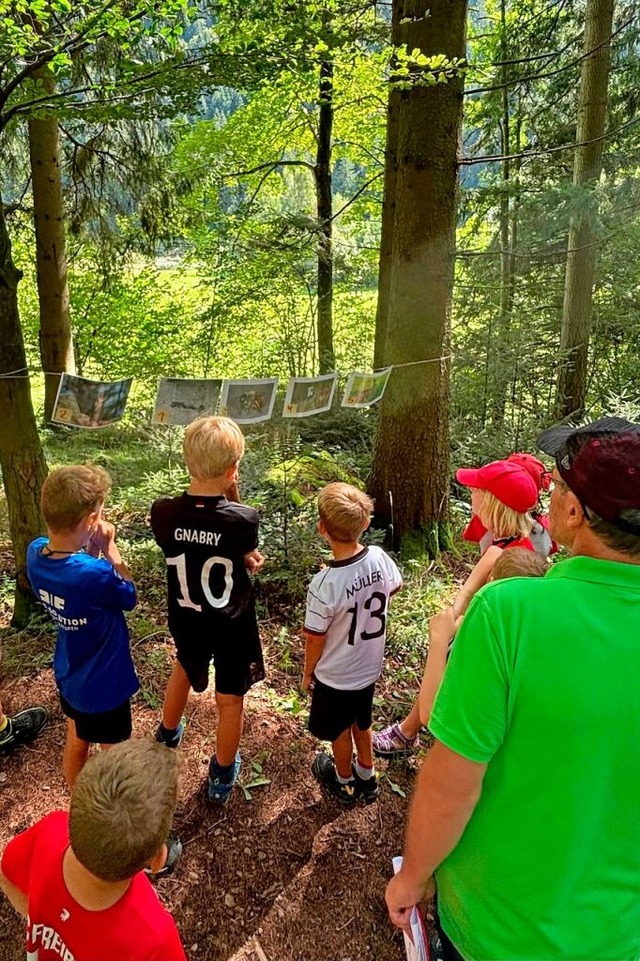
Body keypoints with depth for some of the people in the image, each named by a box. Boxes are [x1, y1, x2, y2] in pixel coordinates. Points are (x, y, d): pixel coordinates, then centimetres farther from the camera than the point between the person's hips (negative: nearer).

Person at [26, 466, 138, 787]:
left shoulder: (35, 553, -17)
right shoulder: (95, 574, -39)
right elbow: (129, 597, -17)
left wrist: (91, 550, -15)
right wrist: (109, 548, -14)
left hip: (68, 677, 8)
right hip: (104, 684, -7)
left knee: (76, 743, 29)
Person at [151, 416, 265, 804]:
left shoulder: (163, 513, -20)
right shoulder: (243, 519, -28)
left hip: (187, 619, 4)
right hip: (232, 626, -3)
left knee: (184, 669, 33)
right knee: (230, 700, 18)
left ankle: (168, 736, 58)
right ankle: (222, 777, 39)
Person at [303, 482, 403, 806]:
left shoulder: (324, 585, -35)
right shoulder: (380, 558, -20)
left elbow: (315, 638, -21)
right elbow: (395, 587, 2)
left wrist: (307, 672, -2)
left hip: (335, 676, -5)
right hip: (370, 667, 5)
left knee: (340, 730, 23)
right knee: (362, 721, 29)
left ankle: (344, 782, 48)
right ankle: (366, 776, 51)